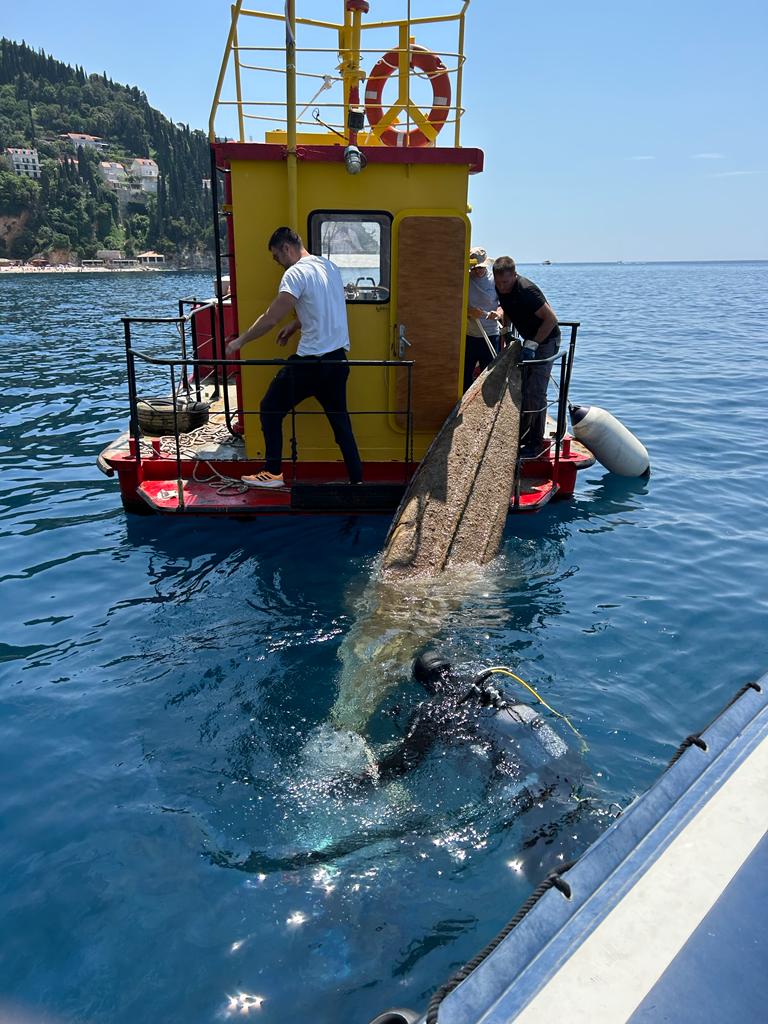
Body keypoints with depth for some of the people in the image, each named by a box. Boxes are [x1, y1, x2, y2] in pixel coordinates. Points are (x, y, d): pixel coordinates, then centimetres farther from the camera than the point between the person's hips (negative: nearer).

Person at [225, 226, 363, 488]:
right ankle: (356, 479, 14)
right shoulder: (329, 266, 13)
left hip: (311, 362, -8)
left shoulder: (296, 273, -12)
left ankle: (273, 473, 13)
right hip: (338, 358, 8)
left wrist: (240, 341, -5)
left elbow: (270, 319, -16)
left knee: (270, 409, 8)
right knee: (340, 418, 14)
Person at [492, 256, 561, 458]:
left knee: (535, 392, -12)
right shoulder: (501, 289, -3)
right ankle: (521, 435, 22)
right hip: (529, 339, 9)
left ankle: (536, 444, -5)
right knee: (521, 390, 10)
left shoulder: (527, 291, -28)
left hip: (546, 340, -9)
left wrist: (533, 344, -29)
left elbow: (551, 318, -26)